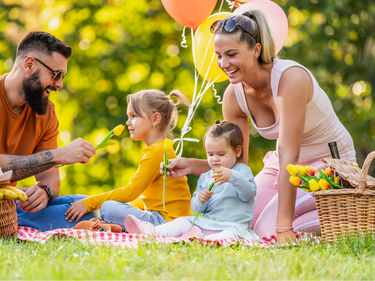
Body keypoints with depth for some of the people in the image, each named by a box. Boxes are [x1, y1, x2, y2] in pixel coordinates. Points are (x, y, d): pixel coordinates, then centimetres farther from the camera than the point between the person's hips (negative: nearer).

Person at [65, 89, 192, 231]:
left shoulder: (157, 151, -14)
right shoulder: (161, 149, 21)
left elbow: (130, 192, -16)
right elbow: (143, 198, 22)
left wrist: (88, 203, -13)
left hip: (167, 220, -11)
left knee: (108, 209, -22)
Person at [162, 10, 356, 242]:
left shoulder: (290, 78, -29)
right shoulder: (234, 95, -9)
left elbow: (289, 157, -32)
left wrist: (283, 227, -34)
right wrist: (192, 165, -18)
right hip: (283, 166, 7)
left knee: (267, 230, -23)